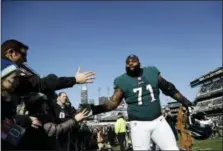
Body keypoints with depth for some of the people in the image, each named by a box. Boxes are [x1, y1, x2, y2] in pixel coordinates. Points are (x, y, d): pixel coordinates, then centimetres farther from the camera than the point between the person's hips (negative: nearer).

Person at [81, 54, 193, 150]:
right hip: (139, 124, -2)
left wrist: (184, 101, 17)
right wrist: (94, 109, -22)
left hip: (158, 121, 3)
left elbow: (168, 89, 13)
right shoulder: (123, 81, -5)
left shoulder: (152, 73, 2)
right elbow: (113, 103, -8)